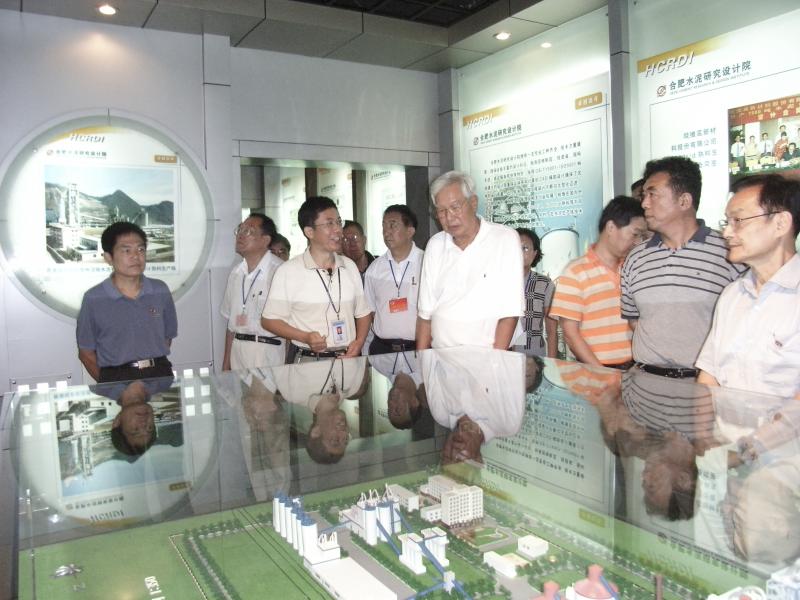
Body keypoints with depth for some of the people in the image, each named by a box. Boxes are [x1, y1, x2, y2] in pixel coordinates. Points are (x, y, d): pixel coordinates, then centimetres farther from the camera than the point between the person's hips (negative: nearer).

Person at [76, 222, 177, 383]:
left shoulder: (161, 291, 7)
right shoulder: (94, 299, 0)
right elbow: (86, 352, 7)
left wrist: (156, 364, 7)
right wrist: (109, 384, 1)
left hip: (160, 375, 2)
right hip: (117, 380, -2)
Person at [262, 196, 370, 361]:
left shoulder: (350, 266, 8)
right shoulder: (288, 271, -6)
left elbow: (363, 313, 14)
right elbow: (269, 320, -3)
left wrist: (359, 342, -3)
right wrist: (305, 337, -16)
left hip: (348, 359, 3)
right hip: (309, 361, -3)